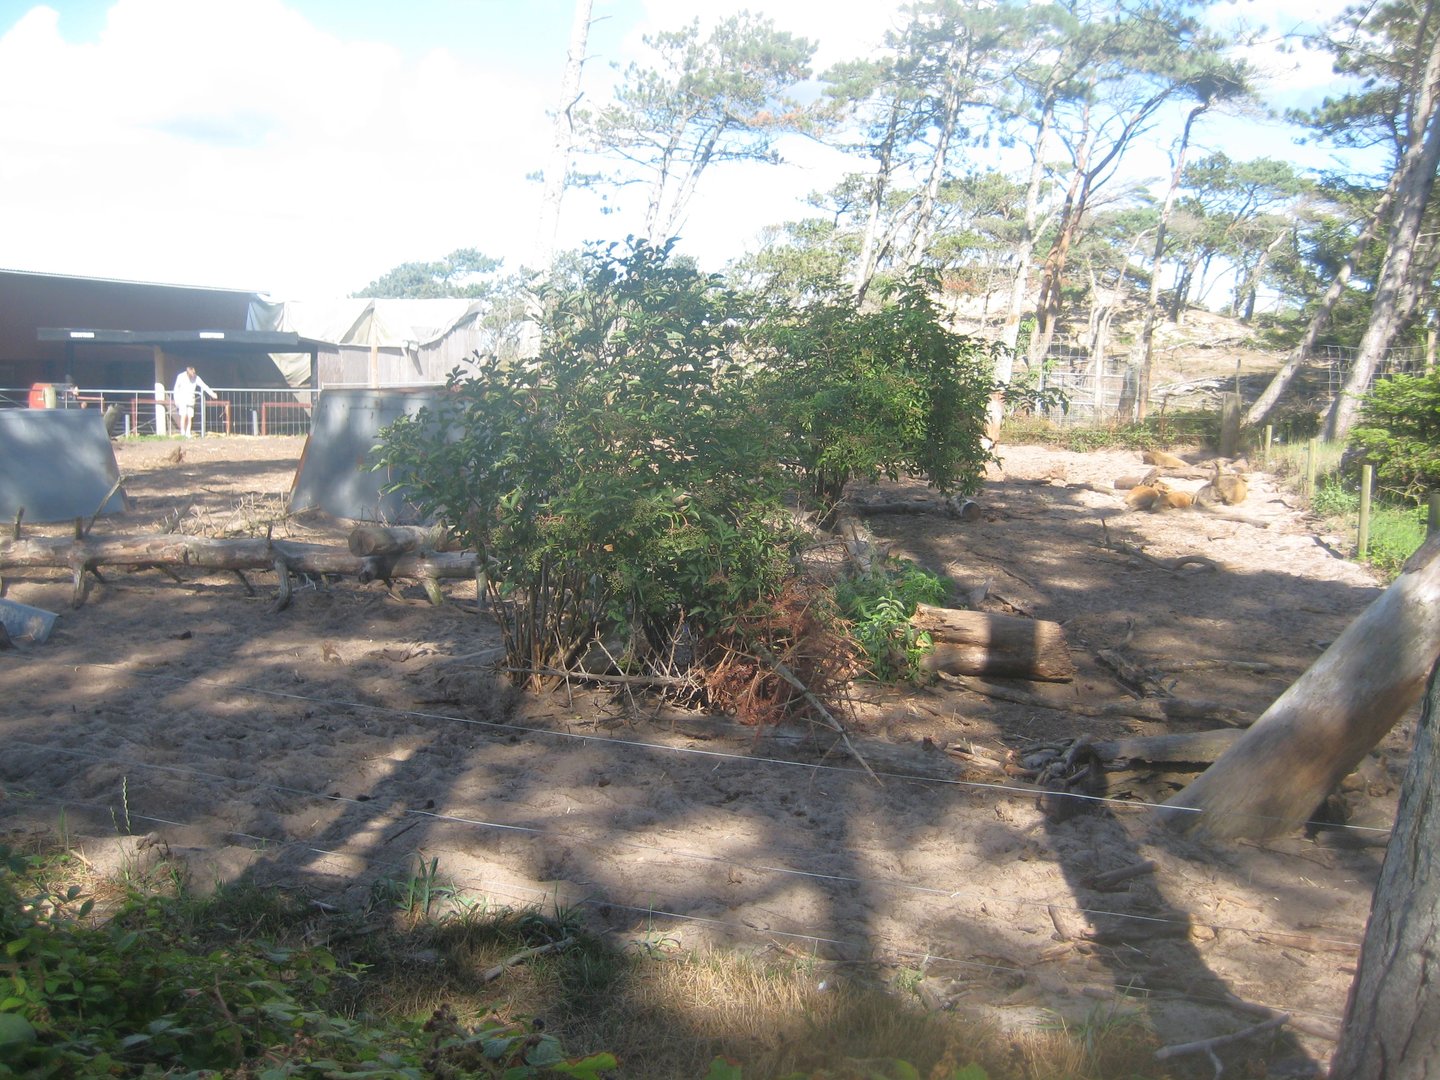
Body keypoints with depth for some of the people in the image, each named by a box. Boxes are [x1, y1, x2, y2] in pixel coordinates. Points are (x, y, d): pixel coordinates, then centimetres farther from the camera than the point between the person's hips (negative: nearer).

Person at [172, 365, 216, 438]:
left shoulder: (196, 378, -1)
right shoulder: (181, 376, -4)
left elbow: (203, 386, -5)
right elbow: (176, 388, 3)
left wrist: (211, 393, -17)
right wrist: (176, 399, 1)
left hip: (190, 400, 2)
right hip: (182, 399, -2)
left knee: (190, 417, -2)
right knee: (184, 416, -12)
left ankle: (188, 433, 6)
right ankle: (182, 433, -5)